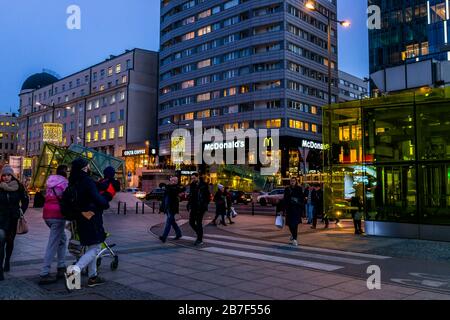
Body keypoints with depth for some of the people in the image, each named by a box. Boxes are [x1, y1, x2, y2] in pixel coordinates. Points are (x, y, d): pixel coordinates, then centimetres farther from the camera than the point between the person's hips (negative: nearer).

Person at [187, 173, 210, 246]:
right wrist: (189, 207, 6)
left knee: (199, 223, -2)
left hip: (200, 208, -5)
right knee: (191, 222, 5)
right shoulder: (192, 186, 10)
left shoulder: (204, 185, -6)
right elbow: (190, 197, 14)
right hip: (193, 208, 6)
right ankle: (199, 234, 28)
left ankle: (200, 240, 9)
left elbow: (208, 197, -4)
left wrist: (204, 206, -9)